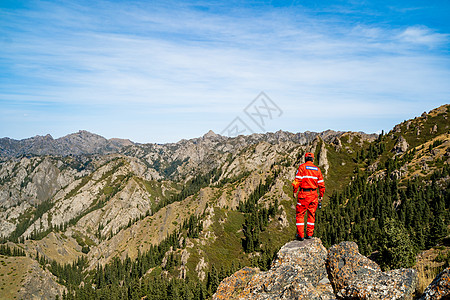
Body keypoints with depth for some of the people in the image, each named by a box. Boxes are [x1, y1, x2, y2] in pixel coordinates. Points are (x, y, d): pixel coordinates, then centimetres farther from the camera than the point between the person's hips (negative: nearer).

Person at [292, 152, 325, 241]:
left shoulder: (302, 167, -4)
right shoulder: (317, 169, 9)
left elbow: (297, 180, -12)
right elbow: (321, 184, 8)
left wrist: (295, 192, -5)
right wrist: (321, 196, 16)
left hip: (304, 194, -4)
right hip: (314, 194, 4)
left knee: (300, 214, 5)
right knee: (311, 214, 15)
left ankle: (300, 235, 4)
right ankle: (309, 233, 18)